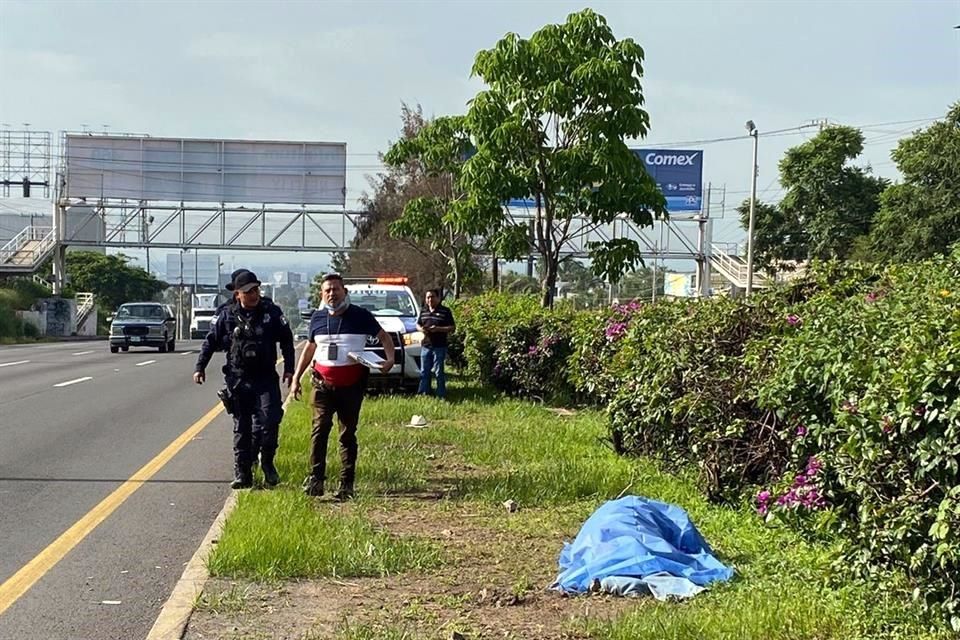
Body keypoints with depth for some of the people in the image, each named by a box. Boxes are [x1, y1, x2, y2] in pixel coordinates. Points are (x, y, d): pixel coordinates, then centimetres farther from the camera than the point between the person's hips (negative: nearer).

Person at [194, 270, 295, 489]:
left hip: (266, 379, -1)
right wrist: (200, 367, 5)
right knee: (241, 428, 5)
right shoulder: (227, 316, 1)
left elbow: (286, 340, 9)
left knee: (269, 421, -13)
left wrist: (289, 369, 4)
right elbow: (210, 342, 10)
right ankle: (242, 474, 11)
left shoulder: (272, 312, 1)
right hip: (238, 379, 1)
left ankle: (267, 463, 10)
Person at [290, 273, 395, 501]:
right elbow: (309, 348, 21)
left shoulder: (359, 315, 0)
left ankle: (346, 484, 8)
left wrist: (390, 359, -11)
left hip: (352, 385, -2)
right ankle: (316, 478, -14)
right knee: (320, 428, -12)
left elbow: (384, 337, 8)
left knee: (348, 433, 4)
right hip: (323, 384, 2)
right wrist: (296, 377, 18)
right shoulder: (318, 317, 9)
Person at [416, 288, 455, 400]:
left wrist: (438, 329, -18)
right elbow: (418, 324, 23)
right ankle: (423, 394, 15)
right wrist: (421, 329, -1)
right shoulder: (423, 311, 13)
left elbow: (453, 328, -6)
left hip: (439, 347, -5)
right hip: (425, 346, 5)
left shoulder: (445, 311, -3)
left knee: (439, 373, -2)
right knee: (424, 372, 9)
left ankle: (441, 396, 3)